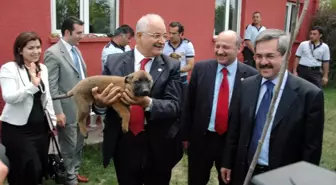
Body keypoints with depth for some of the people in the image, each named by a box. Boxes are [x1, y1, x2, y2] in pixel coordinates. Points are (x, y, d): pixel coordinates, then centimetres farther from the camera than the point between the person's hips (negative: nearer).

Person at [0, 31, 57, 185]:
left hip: (41, 127, 6)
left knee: (41, 169, 10)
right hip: (17, 129, -6)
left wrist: (53, 120, 15)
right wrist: (32, 85, -33)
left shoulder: (43, 68, 9)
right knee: (29, 171, -5)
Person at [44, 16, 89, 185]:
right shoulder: (53, 53, -15)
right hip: (68, 110, -7)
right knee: (69, 147, 8)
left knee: (79, 144, 19)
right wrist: (58, 112, -19)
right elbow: (51, 86, -17)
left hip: (82, 107, 7)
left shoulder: (76, 50, 9)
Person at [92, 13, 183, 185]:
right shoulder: (114, 61, -2)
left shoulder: (171, 66, -5)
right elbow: (99, 97, 1)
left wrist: (147, 103, -33)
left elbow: (174, 106, -13)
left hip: (159, 148, 0)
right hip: (123, 145, 1)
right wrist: (99, 102, -24)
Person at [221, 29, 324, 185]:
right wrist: (228, 163, 7)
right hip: (245, 172, 3)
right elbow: (235, 129, 4)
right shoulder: (246, 86, -3)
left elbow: (312, 147, -10)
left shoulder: (309, 94, -15)